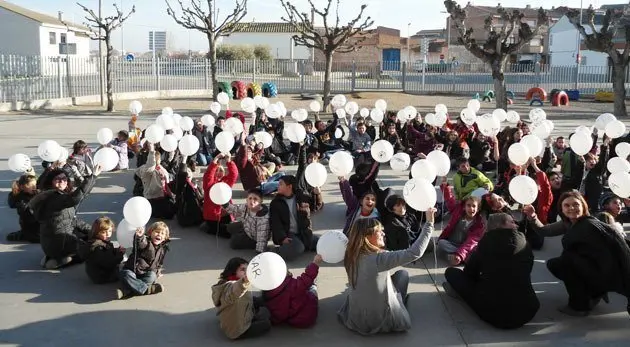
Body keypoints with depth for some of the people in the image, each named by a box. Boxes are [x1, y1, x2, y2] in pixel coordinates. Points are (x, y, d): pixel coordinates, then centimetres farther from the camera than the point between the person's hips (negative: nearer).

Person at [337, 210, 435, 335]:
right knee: (402, 273, 16)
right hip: (382, 321, -6)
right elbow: (415, 252, -32)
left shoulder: (351, 256, -8)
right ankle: (401, 302, 34)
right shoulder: (379, 258, -29)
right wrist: (429, 224, -27)